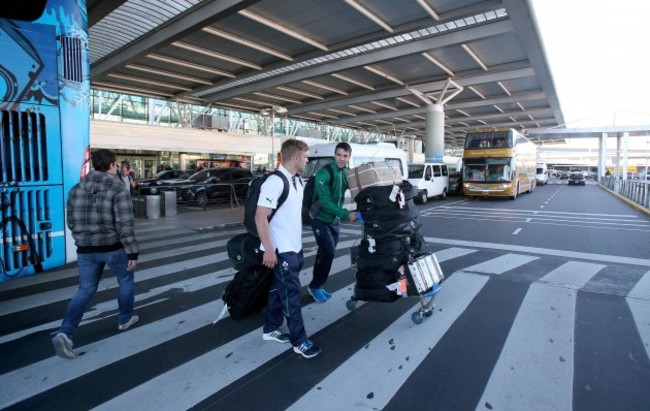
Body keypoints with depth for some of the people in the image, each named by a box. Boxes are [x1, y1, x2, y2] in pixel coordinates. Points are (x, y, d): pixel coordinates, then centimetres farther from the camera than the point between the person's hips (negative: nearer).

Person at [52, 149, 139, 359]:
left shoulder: (77, 189, 5)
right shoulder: (118, 189, -13)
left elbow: (71, 222, 12)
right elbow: (125, 224, -18)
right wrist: (132, 252, -13)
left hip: (85, 250, 5)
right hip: (113, 247, -4)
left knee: (85, 290, 12)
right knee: (126, 280, 19)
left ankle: (65, 333, -1)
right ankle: (125, 319, 32)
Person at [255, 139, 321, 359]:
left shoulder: (296, 180, 9)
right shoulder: (275, 182, -20)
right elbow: (260, 217, -22)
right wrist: (269, 250, -22)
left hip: (294, 247, 9)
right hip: (281, 250, -9)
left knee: (279, 290, 18)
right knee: (291, 293, 0)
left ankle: (271, 329, 34)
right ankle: (299, 340, 13)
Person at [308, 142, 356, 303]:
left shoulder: (348, 173, -1)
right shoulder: (324, 173, -21)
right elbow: (325, 201, -26)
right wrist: (346, 214, -32)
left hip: (335, 221, 6)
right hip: (321, 220, -6)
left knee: (325, 253, 13)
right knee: (328, 252, -13)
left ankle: (317, 286, 27)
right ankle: (315, 286, 6)